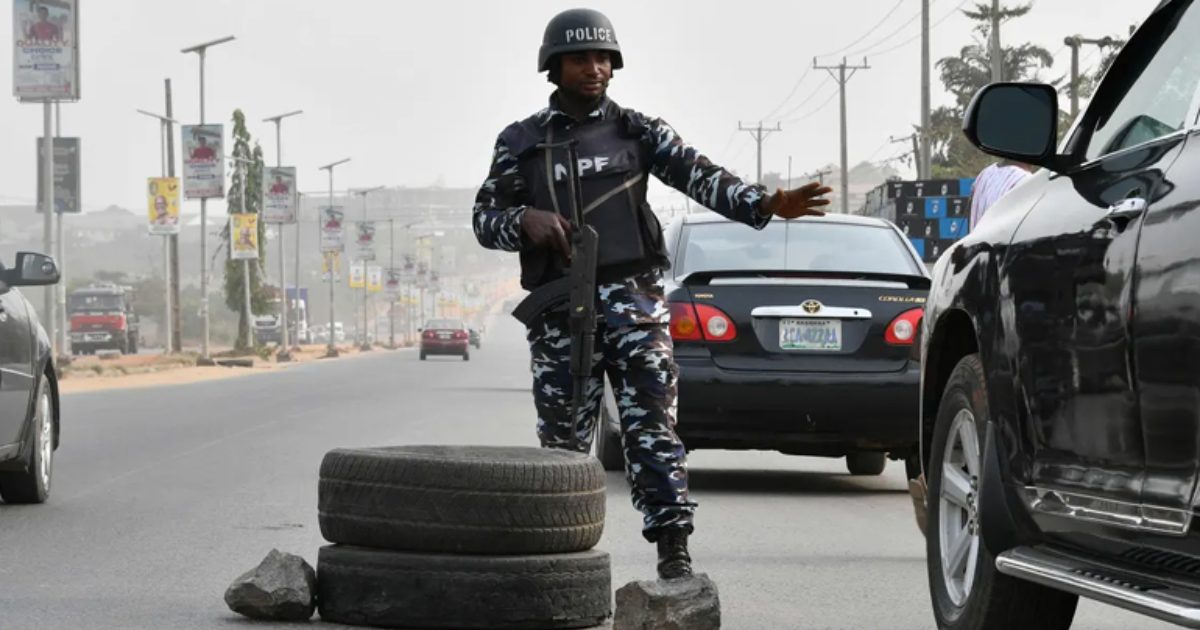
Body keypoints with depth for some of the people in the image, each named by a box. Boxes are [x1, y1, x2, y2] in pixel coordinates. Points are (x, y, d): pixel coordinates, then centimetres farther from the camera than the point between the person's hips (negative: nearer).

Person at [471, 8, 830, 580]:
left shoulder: (637, 131, 8)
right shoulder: (520, 143, 10)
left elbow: (699, 176, -4)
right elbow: (484, 218, 10)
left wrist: (765, 204, -21)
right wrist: (525, 220, -13)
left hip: (632, 297, -1)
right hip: (558, 310, 1)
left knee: (651, 425, -9)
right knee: (562, 437, 5)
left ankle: (673, 550, -12)